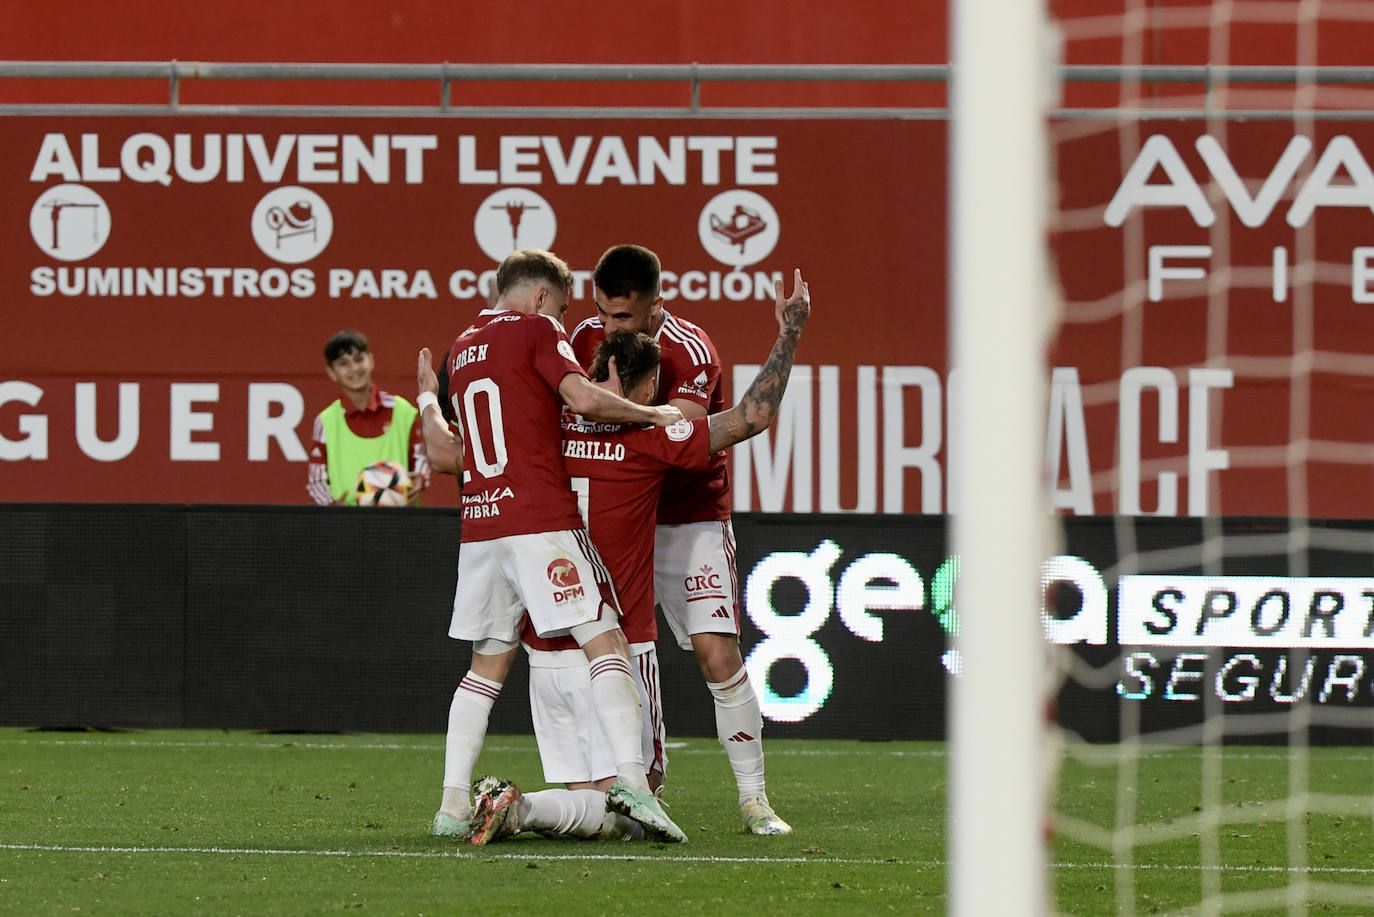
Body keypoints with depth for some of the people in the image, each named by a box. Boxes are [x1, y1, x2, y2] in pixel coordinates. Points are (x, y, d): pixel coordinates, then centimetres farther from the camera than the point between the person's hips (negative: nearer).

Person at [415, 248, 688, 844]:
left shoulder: (460, 350, 19)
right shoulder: (536, 330, 0)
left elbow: (443, 454, 24)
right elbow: (583, 398, -16)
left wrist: (428, 400, 43)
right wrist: (651, 414, -3)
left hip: (478, 524, 7)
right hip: (542, 521, -7)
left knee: (488, 662, 15)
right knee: (604, 643, -8)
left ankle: (453, 805, 9)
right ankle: (630, 777, -24)